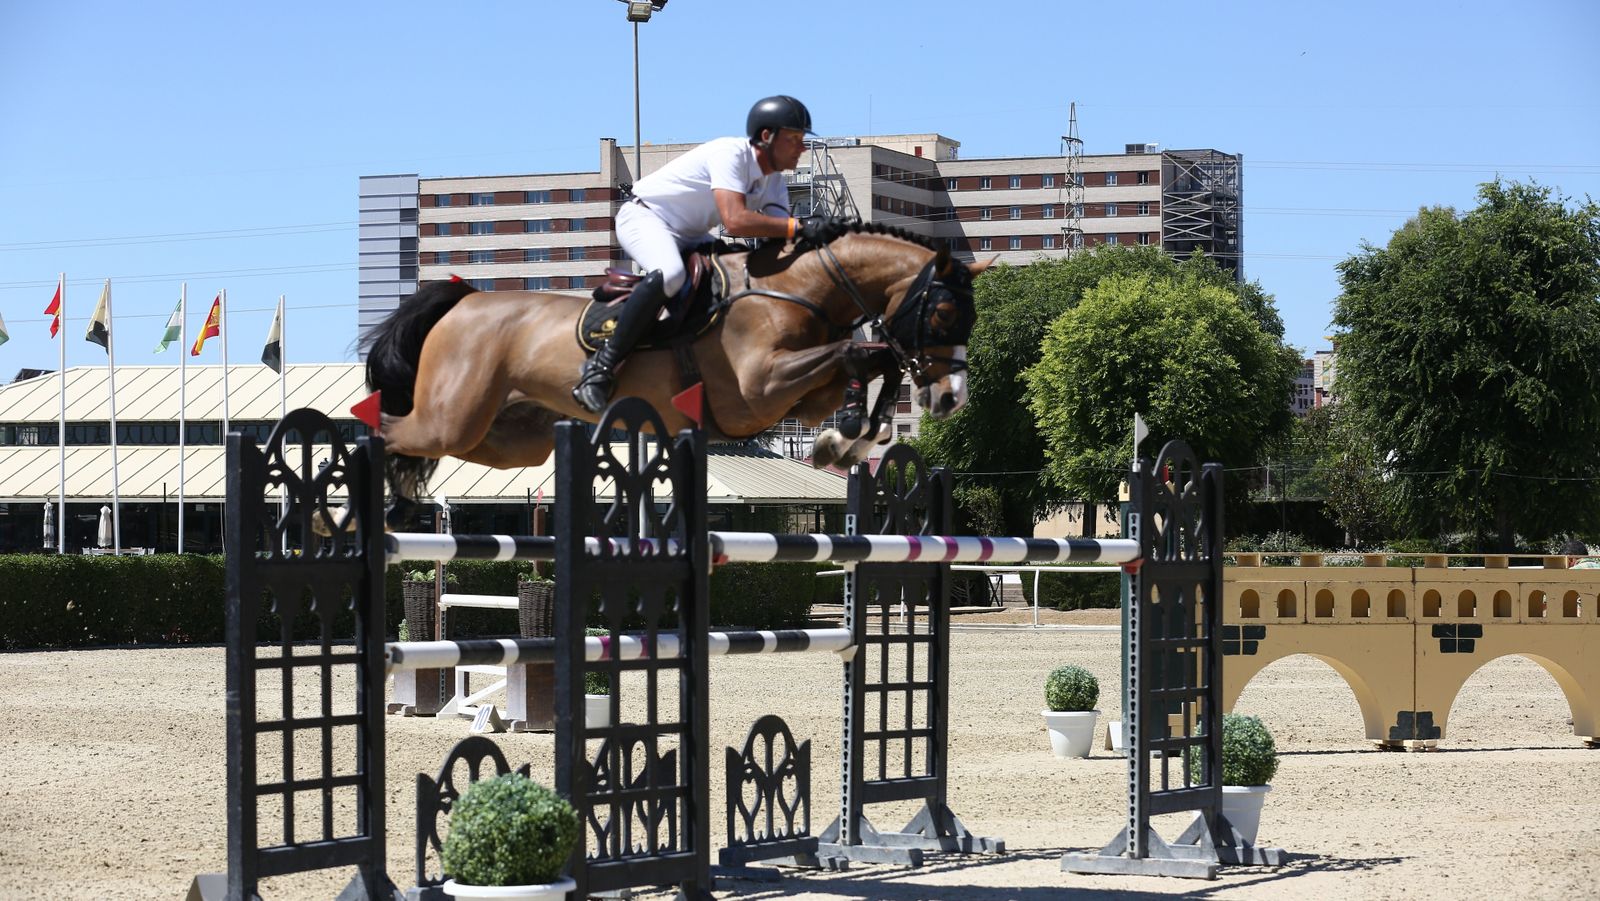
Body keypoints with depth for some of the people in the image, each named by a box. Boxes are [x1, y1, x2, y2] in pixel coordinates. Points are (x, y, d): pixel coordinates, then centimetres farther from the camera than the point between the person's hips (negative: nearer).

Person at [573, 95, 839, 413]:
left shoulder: (774, 183, 2)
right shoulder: (731, 154, -25)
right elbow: (735, 221, -39)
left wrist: (815, 237, -27)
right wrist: (800, 227, -41)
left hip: (688, 237, 10)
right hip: (644, 217, -10)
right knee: (668, 274, -38)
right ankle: (601, 366, -33)